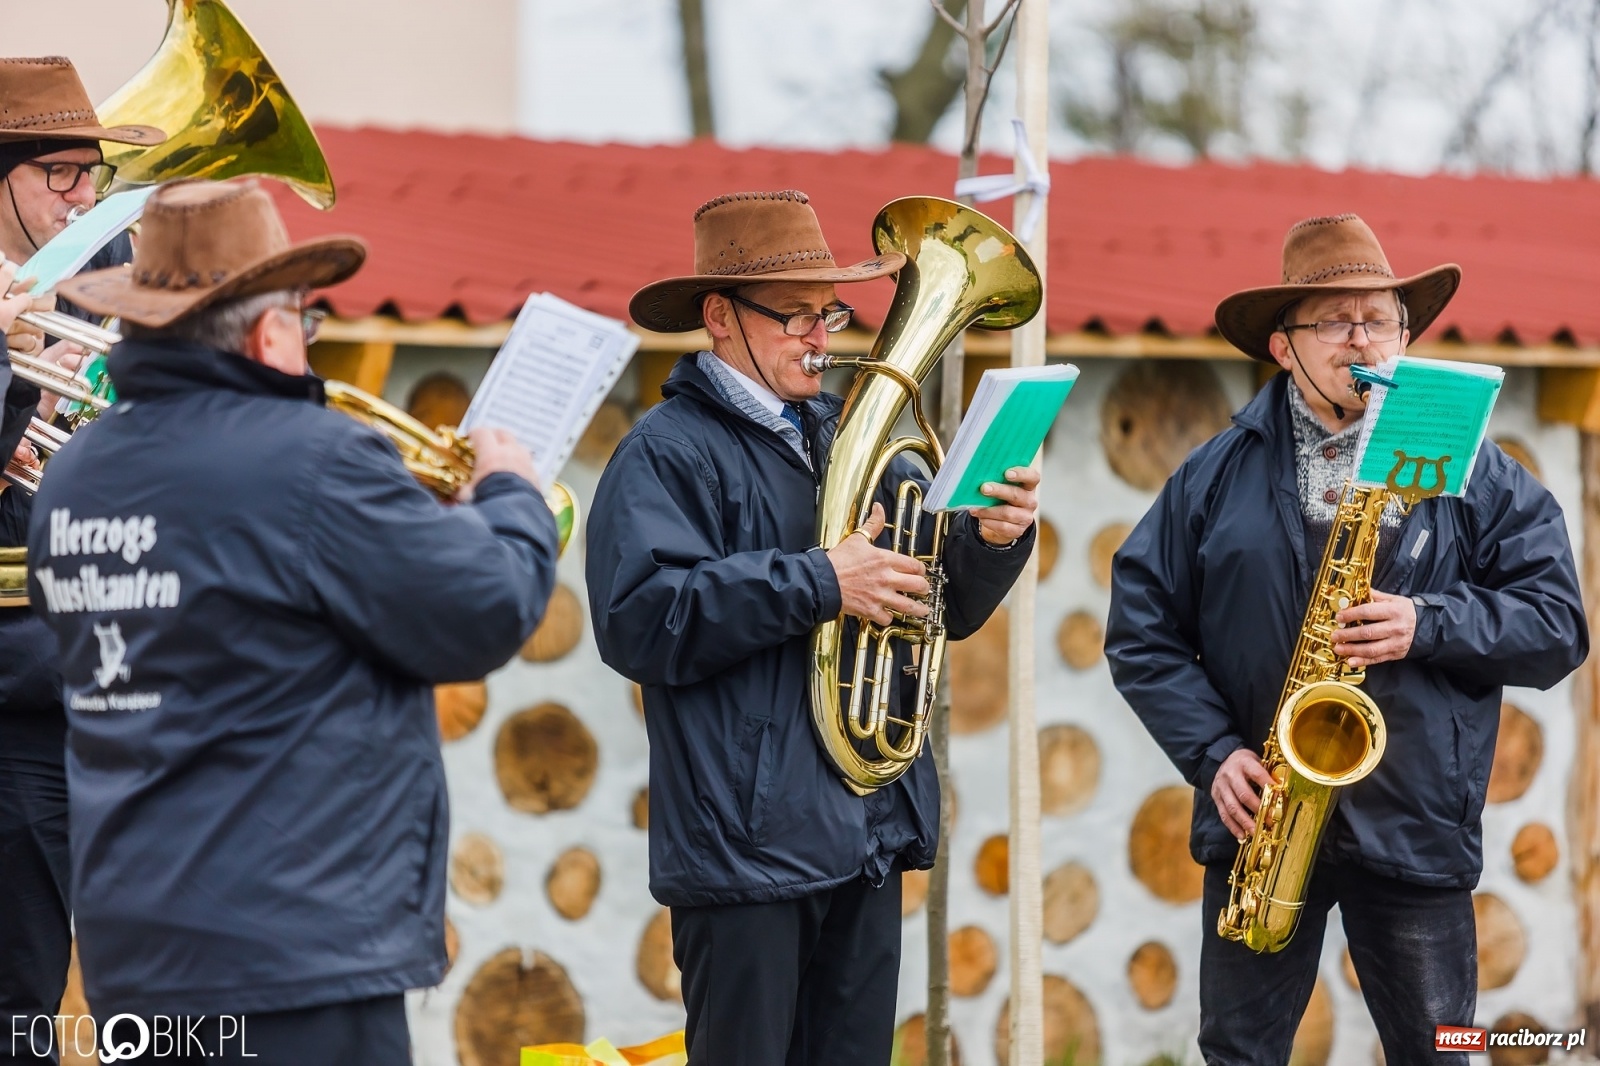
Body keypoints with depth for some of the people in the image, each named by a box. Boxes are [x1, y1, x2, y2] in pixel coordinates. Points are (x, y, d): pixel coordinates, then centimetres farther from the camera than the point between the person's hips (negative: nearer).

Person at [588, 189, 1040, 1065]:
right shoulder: (669, 451, -6)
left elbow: (944, 607, 18)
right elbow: (639, 620, -20)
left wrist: (993, 539, -4)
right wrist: (819, 582, -21)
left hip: (867, 841, 7)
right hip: (747, 843, -7)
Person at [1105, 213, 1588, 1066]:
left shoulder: (1475, 475, 4)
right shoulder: (1216, 476, 6)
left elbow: (1557, 628, 0)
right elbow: (1141, 631, 5)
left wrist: (1428, 625, -16)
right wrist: (1214, 752, -8)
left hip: (1415, 832, -1)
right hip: (1257, 824, 1)